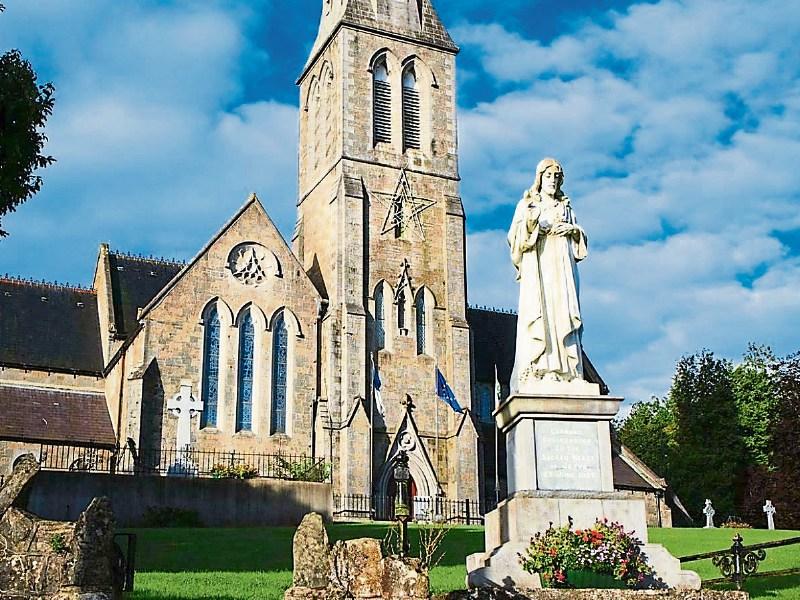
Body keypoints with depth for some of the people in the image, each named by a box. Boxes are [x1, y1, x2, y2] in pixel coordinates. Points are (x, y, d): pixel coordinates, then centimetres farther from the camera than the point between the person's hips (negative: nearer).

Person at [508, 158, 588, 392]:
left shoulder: (566, 206, 23)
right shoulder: (527, 204, 15)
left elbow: (578, 238, 22)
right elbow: (516, 235, 2)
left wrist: (573, 229, 1)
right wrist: (536, 225, -14)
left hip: (562, 266, 3)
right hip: (537, 262, -3)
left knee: (563, 311, -9)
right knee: (538, 312, -16)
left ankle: (566, 372, -14)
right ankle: (537, 372, -24)